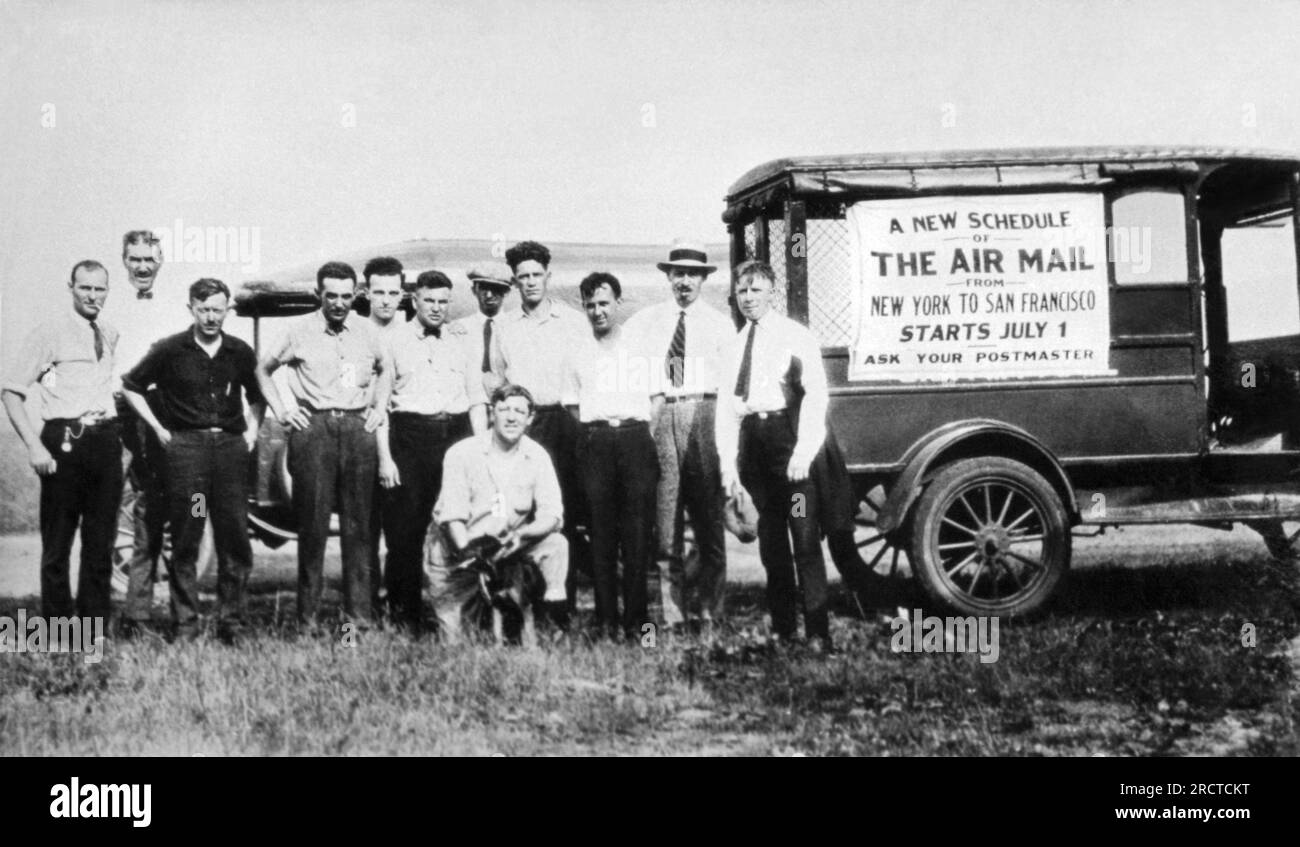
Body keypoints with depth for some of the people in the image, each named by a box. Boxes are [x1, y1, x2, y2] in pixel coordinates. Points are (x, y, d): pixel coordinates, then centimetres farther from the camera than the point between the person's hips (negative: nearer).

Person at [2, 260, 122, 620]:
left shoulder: (111, 335, 11)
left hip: (106, 439, 5)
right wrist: (34, 446, -15)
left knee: (101, 541, 9)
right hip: (64, 439, -5)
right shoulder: (51, 331, -4)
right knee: (57, 541, 1)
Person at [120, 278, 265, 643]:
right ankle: (185, 623, 4)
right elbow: (131, 387, 10)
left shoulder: (240, 352, 10)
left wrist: (252, 430, 13)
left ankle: (232, 621, 7)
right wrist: (158, 428, 5)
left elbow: (256, 395, 26)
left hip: (231, 445, 3)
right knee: (185, 538, -1)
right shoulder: (170, 350, 1)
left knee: (235, 537, 0)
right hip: (185, 445, -2)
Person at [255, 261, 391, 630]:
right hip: (313, 427, -2)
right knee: (313, 522, -3)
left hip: (357, 427, 2)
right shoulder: (301, 330, 3)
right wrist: (280, 410, 6)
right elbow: (263, 369, 15)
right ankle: (308, 614, 3)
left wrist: (379, 409, 16)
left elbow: (385, 369, 28)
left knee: (359, 523, 2)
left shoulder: (366, 331, 11)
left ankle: (359, 611, 7)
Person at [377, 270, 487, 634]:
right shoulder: (395, 342, 6)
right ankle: (403, 613, 3)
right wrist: (385, 457, -5)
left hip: (456, 433, 3)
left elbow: (477, 398, 16)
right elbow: (379, 404, 3)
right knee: (404, 528, -4)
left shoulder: (461, 341, 16)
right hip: (409, 436, -2)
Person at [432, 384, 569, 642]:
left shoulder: (537, 456, 0)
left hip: (512, 549, 1)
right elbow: (453, 517, -13)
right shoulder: (461, 453, -8)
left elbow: (552, 516, -7)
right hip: (464, 549, -1)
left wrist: (521, 534, -29)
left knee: (556, 543, -20)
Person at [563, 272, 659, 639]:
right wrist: (591, 436, 3)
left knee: (638, 530, -6)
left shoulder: (641, 346, 12)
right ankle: (606, 618, 1)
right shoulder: (578, 353, 15)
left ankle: (636, 618, -2)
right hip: (595, 440, 1)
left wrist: (648, 437, 2)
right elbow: (572, 406, 16)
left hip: (635, 435, -1)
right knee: (601, 530, -2)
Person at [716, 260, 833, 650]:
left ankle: (818, 632, -7)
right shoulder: (735, 346, 15)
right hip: (751, 438, 5)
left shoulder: (795, 336, 0)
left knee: (805, 537, -8)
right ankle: (783, 629, 17)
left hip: (785, 433, -5)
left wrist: (803, 452, -17)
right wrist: (728, 463, 3)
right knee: (770, 540, 10)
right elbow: (726, 407, 12)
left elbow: (816, 395, -7)